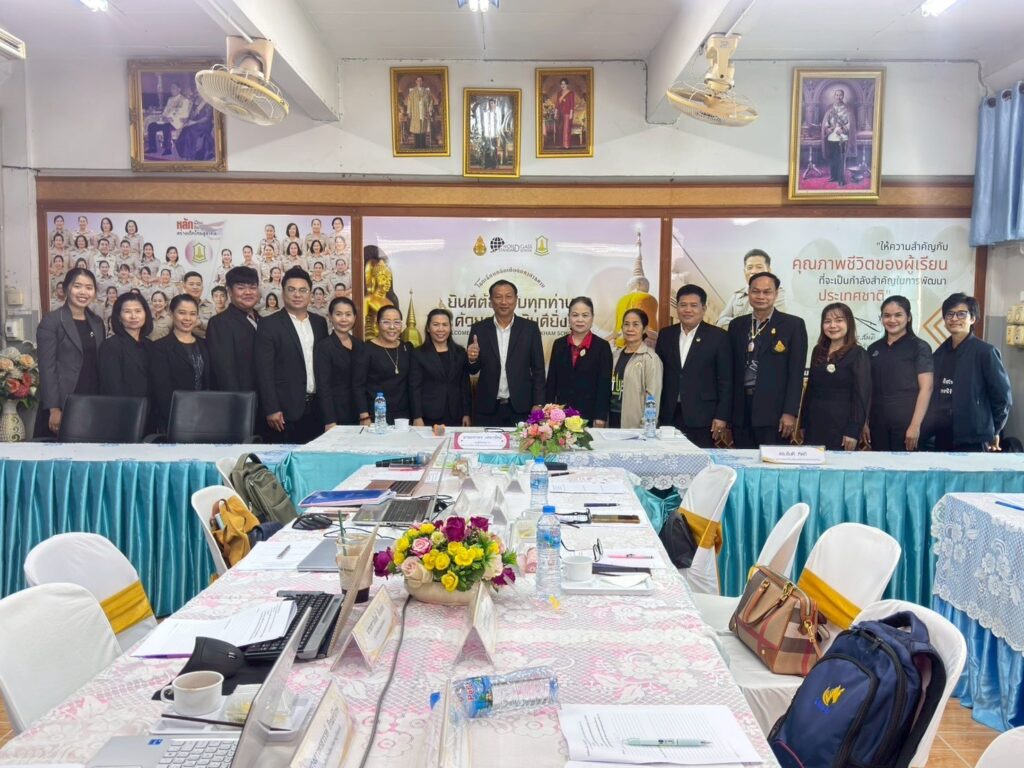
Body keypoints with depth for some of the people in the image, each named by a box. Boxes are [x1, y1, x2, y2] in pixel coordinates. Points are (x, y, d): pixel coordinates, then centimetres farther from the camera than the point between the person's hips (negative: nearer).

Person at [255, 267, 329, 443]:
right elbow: (264, 371, -8)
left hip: (318, 407, 4)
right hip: (287, 409, -4)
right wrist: (271, 409, -13)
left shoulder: (320, 323, 11)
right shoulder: (269, 325, -4)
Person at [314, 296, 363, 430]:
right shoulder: (323, 346, -7)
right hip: (336, 416, -5)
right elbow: (323, 386, -12)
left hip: (358, 414, 5)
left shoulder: (359, 345, 10)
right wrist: (330, 422, -19)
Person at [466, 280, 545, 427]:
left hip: (520, 408, 0)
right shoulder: (479, 329, 2)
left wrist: (538, 404, -4)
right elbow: (473, 371, 6)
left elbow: (538, 369, 3)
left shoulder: (530, 328, 1)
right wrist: (472, 359, -16)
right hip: (487, 409, 1)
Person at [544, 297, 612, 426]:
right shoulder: (559, 344, 8)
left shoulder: (602, 346, -1)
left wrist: (600, 417, -9)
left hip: (589, 415, -2)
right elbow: (551, 381, 9)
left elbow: (605, 385, -4)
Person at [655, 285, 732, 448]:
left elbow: (726, 381, -2)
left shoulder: (718, 336, -1)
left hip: (701, 417, -3)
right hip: (669, 416, 3)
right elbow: (658, 374, 12)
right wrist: (654, 412, 8)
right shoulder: (666, 335, 10)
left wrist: (722, 417, -8)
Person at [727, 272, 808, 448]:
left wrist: (790, 413, -11)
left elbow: (796, 373, -4)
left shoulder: (793, 325, 0)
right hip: (741, 411, 3)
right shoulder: (736, 325, 12)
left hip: (774, 410, -3)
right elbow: (732, 370, 12)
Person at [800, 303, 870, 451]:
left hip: (841, 427, -5)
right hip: (814, 425, 5)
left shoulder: (858, 354, -4)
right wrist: (804, 424, 11)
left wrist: (853, 431, -16)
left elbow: (861, 395, -9)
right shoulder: (818, 351, 11)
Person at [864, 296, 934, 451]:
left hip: (906, 423, -4)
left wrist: (915, 425, -15)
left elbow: (926, 388, -8)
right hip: (878, 424, 4)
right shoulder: (874, 349, 12)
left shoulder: (919, 347, -1)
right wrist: (864, 422, 7)